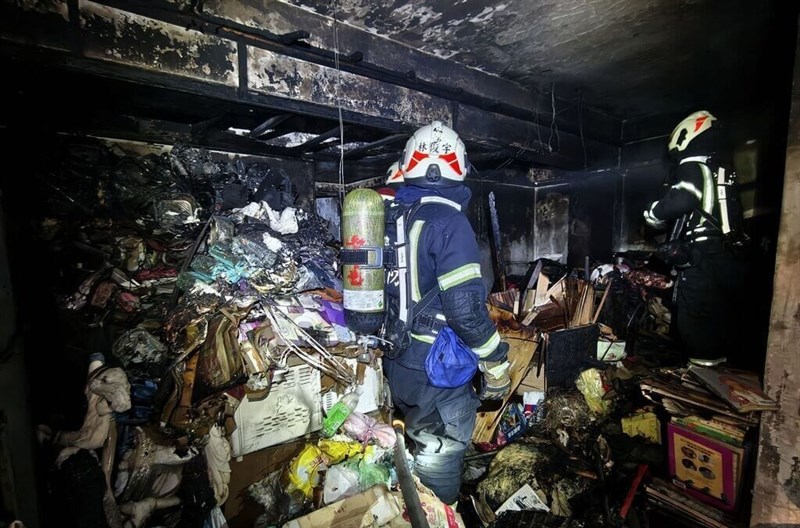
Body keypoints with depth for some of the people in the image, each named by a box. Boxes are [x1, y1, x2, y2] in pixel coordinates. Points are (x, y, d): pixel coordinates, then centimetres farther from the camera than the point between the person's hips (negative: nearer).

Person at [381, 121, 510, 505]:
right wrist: (496, 365, -10)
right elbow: (466, 307, -24)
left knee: (420, 444, 27)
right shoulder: (448, 221, -20)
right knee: (441, 457, 13)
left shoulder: (388, 216, 3)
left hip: (396, 362, 8)